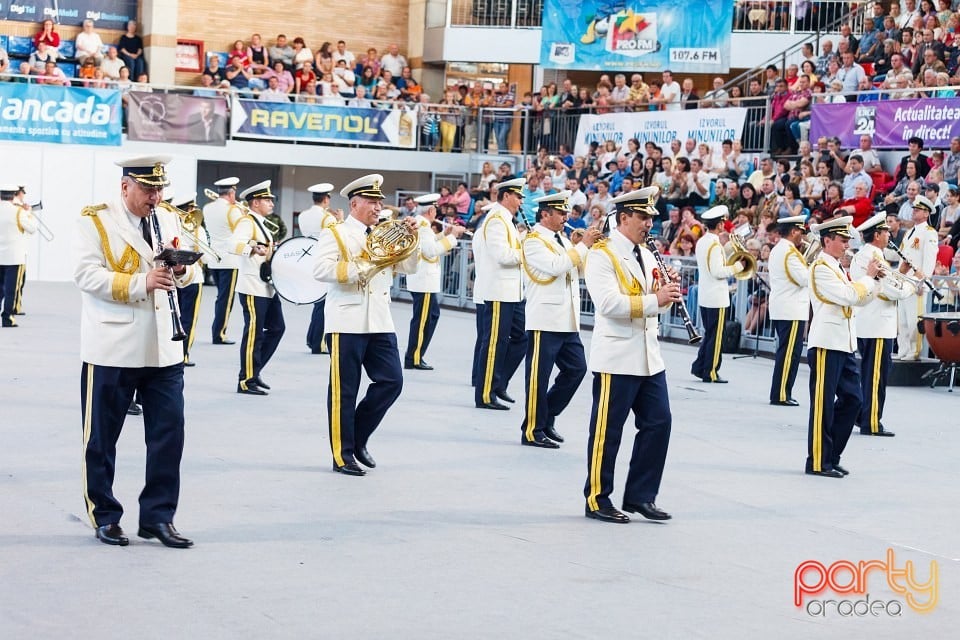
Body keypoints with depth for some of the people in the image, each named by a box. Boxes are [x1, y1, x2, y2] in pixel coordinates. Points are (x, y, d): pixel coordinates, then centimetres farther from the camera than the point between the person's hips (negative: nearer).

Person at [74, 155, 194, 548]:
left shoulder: (169, 220, 14)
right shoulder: (95, 221, -4)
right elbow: (87, 275, -14)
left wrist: (179, 271, -5)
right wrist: (141, 283, -24)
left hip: (163, 348, 5)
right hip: (112, 349, -5)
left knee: (169, 433, 1)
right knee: (101, 437, 5)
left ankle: (158, 516, 10)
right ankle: (104, 516, 17)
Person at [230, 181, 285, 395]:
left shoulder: (260, 223, 17)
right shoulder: (247, 222, -13)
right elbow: (235, 244, -32)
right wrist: (254, 248, -46)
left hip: (268, 286, 10)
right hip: (252, 287, -10)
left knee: (277, 328, 12)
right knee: (254, 333, -6)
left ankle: (253, 371, 21)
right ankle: (246, 381, 2)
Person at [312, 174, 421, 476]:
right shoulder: (335, 233, 0)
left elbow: (409, 267, 14)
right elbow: (321, 269, -14)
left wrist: (411, 237, 0)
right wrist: (360, 268, -16)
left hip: (380, 323, 6)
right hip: (347, 323, -6)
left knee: (391, 381, 2)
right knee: (345, 390, -1)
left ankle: (358, 438, 18)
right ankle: (343, 456, 7)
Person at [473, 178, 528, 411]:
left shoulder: (506, 220, 18)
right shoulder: (496, 219, -13)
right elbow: (502, 255, -23)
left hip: (511, 292, 10)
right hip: (498, 292, -10)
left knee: (521, 338, 13)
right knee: (495, 343, -5)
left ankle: (498, 383, 20)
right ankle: (485, 395, 1)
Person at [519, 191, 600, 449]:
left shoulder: (562, 240, 17)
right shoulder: (533, 241, -9)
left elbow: (581, 269, 18)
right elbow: (556, 266, -23)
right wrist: (583, 245, -18)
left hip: (567, 320, 9)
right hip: (544, 320, -9)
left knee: (576, 368, 10)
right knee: (539, 375, -2)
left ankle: (547, 417, 23)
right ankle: (533, 431, 5)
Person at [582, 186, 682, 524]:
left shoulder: (647, 256, 15)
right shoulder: (602, 255, -10)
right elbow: (609, 303, -23)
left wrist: (668, 291, -1)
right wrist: (654, 299, -26)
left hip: (649, 357, 8)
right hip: (616, 358, -8)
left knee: (658, 423, 7)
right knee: (607, 430, 1)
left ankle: (641, 495, 18)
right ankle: (597, 500, 11)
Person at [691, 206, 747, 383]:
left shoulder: (701, 242, 9)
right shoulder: (715, 244, -18)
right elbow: (718, 272, -22)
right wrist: (738, 266, -11)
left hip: (704, 296, 9)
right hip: (717, 298, -9)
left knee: (709, 334, 17)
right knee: (715, 336, -1)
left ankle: (699, 367, 18)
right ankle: (710, 373, 3)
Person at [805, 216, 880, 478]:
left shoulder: (837, 268, 18)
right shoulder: (821, 268, -11)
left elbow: (860, 299, 19)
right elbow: (849, 296, -20)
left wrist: (874, 278, 6)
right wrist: (868, 276, -7)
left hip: (844, 344, 9)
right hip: (826, 343, -9)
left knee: (852, 399, 10)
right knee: (823, 403, -3)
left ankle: (831, 457, 18)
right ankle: (817, 462, 3)